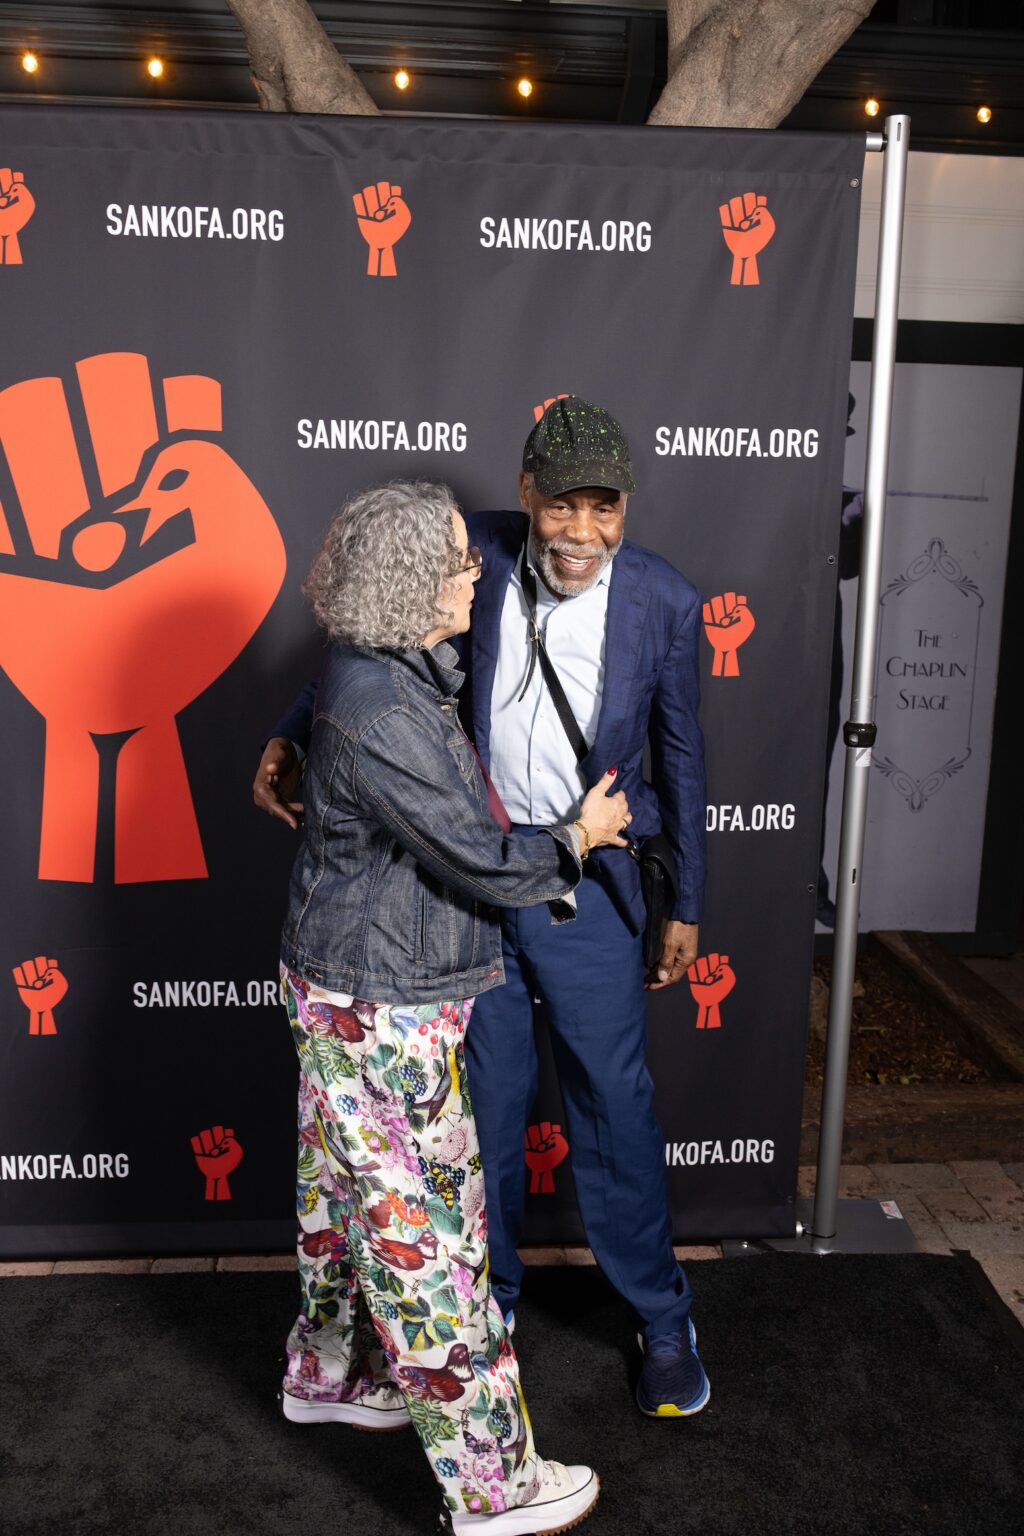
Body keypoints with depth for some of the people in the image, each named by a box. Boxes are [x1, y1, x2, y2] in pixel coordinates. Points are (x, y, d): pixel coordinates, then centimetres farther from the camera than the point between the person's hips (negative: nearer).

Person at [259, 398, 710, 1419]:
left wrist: (684, 905, 5)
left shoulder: (663, 601, -11)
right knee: (484, 1100, 16)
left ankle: (662, 1319, 33)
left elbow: (679, 757, 0)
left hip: (584, 881, -1)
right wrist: (289, 738, -9)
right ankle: (486, 1297, 40)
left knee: (614, 1104, 9)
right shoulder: (478, 553, -10)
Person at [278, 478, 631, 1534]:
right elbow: (480, 862, -23)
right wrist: (578, 838, -6)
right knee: (423, 1227, 3)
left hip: (350, 983, 10)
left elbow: (447, 825, 17)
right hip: (381, 1008, -10)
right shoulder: (381, 713, -27)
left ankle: (327, 1372, 48)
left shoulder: (393, 674, 5)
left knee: (351, 1191, 25)